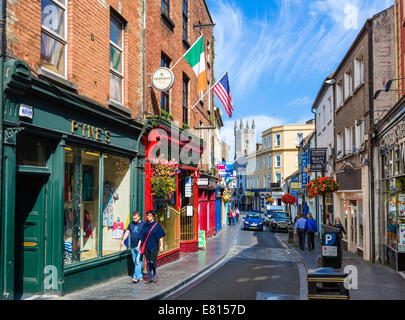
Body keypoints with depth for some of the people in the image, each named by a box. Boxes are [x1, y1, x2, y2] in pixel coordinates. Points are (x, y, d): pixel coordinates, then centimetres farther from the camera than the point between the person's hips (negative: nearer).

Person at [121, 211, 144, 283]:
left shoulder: (142, 225, -6)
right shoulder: (131, 224, 11)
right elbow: (127, 232, 9)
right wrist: (123, 240, -8)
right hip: (133, 246, 6)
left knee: (138, 262, -10)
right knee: (135, 262, 12)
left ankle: (136, 277, -12)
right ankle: (140, 275, 24)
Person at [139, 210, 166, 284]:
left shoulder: (157, 225, -3)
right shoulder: (145, 225, 6)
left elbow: (161, 236, -3)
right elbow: (142, 236, 10)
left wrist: (161, 245, -9)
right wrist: (139, 245, 4)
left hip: (154, 246, -4)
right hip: (146, 246, 4)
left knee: (152, 261, -11)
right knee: (148, 262, 5)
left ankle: (154, 275, 14)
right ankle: (149, 278, 13)